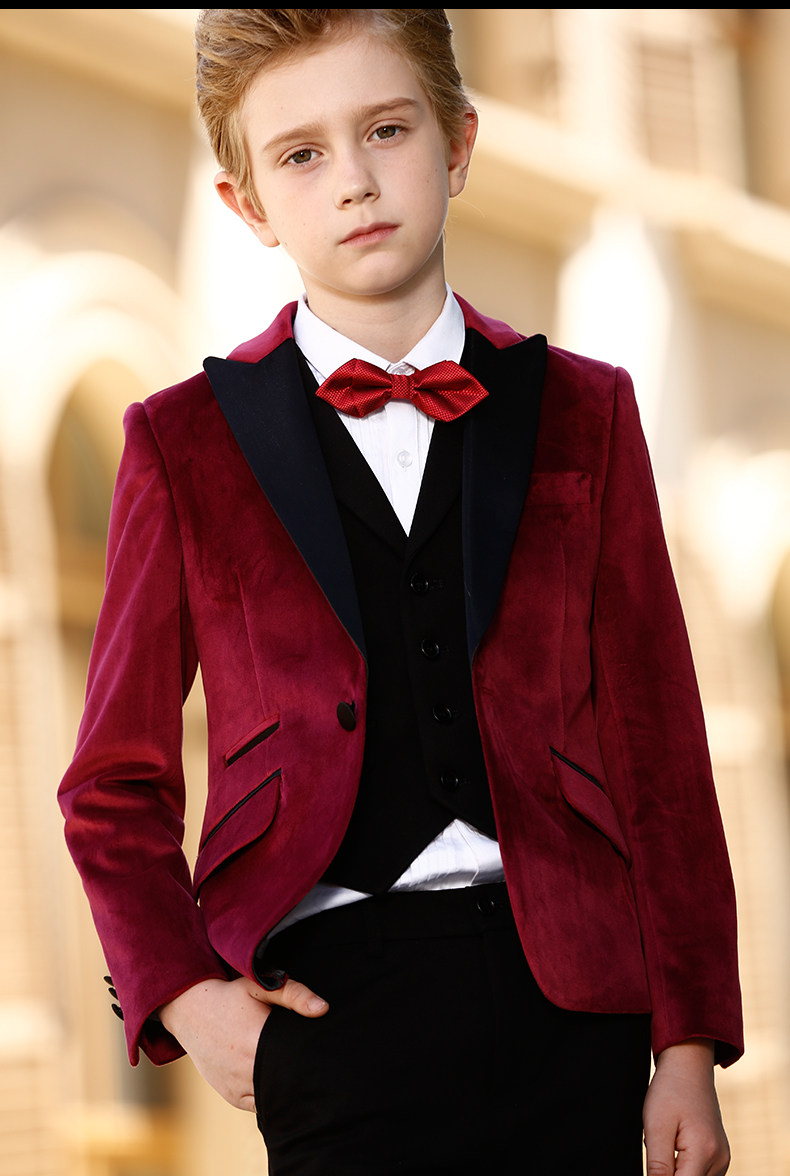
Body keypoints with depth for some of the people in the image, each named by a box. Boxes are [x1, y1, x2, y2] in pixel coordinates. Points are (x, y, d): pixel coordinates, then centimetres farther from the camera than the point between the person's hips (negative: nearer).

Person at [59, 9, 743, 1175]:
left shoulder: (581, 414, 9)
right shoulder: (188, 446, 5)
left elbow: (661, 752, 7)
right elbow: (116, 786, 11)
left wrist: (690, 1043, 4)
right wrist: (179, 992, -4)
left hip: (570, 991, 2)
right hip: (332, 985, -1)